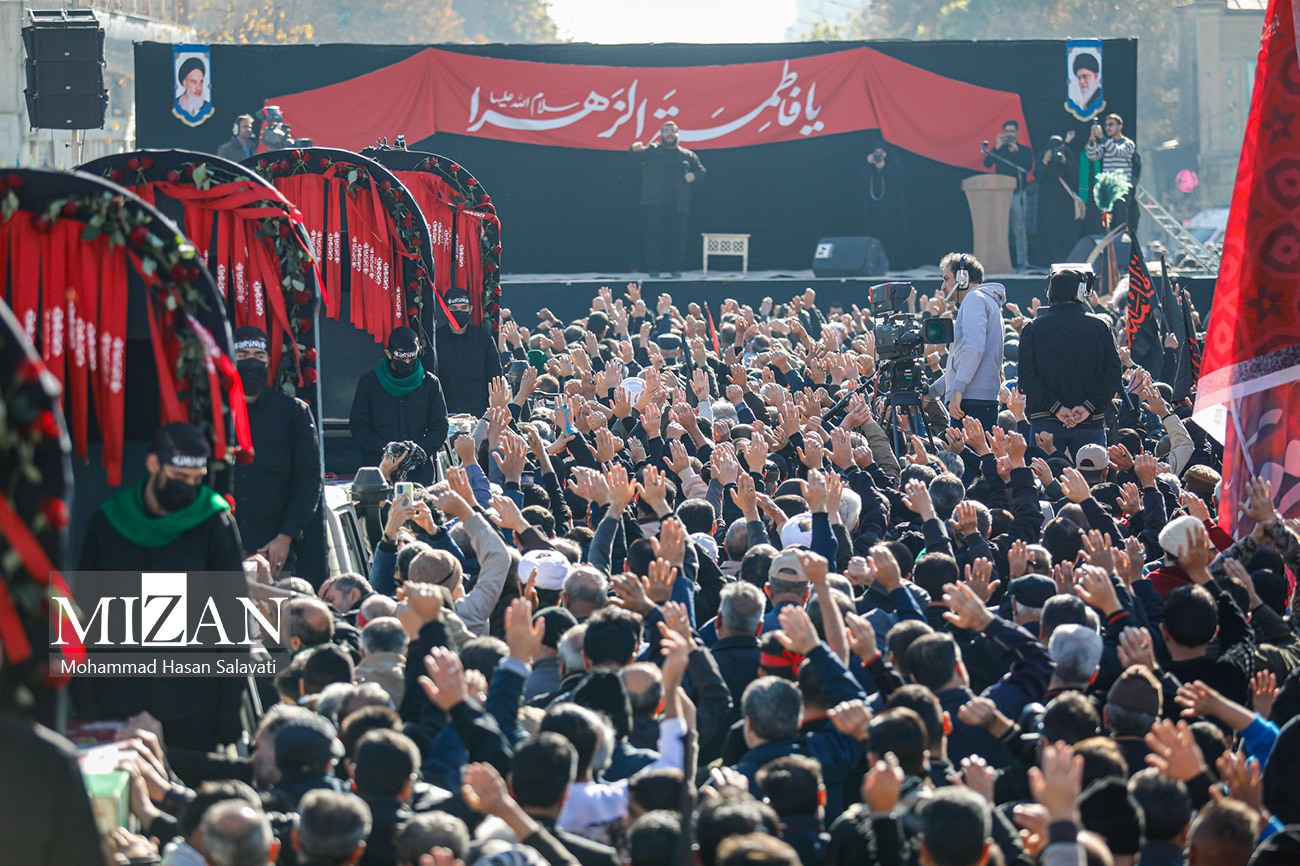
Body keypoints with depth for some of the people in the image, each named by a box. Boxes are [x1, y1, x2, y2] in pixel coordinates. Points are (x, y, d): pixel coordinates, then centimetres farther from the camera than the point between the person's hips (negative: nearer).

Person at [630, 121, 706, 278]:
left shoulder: (687, 155, 17)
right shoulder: (652, 151, 12)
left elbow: (701, 171, 20)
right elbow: (641, 154, -6)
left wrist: (694, 175, -4)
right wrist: (636, 149, -31)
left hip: (679, 205, 2)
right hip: (656, 204, -2)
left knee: (678, 236, 0)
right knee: (654, 235, -5)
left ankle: (675, 268, 7)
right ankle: (653, 269, -3)